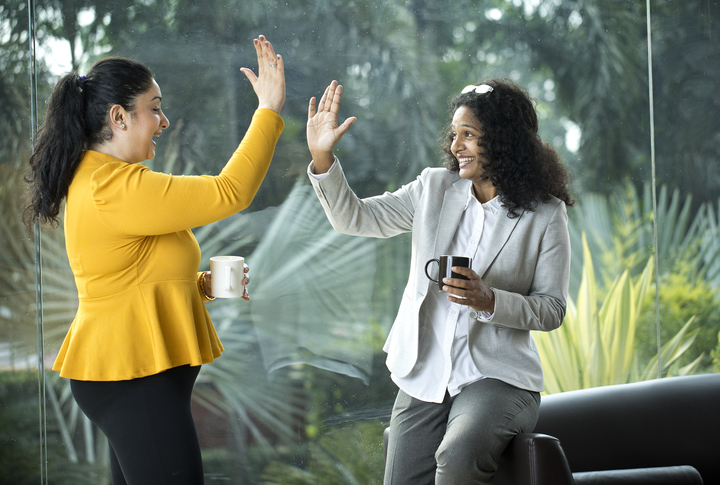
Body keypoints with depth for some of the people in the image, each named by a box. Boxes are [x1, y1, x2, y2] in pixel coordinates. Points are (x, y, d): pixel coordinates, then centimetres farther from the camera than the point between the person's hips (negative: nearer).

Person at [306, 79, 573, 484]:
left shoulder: (546, 215, -2)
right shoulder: (434, 189, 9)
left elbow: (552, 309, -1)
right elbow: (355, 218, 7)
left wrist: (489, 301, -19)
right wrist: (322, 157, -8)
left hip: (498, 378, -4)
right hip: (424, 377, 4)